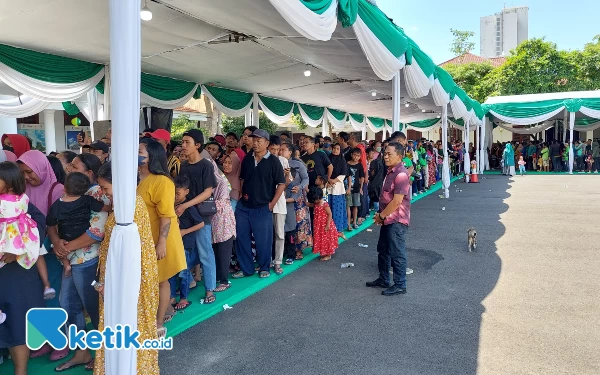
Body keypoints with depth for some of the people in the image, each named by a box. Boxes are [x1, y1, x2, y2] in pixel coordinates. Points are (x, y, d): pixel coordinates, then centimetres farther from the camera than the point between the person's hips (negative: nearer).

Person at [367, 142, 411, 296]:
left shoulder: (401, 174, -20)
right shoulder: (390, 172, 11)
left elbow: (397, 201, -23)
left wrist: (381, 215, -13)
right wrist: (380, 215, 9)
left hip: (397, 220, -10)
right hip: (388, 219, 10)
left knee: (397, 253, 0)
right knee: (383, 250, 18)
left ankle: (400, 285, 13)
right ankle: (383, 279, 33)